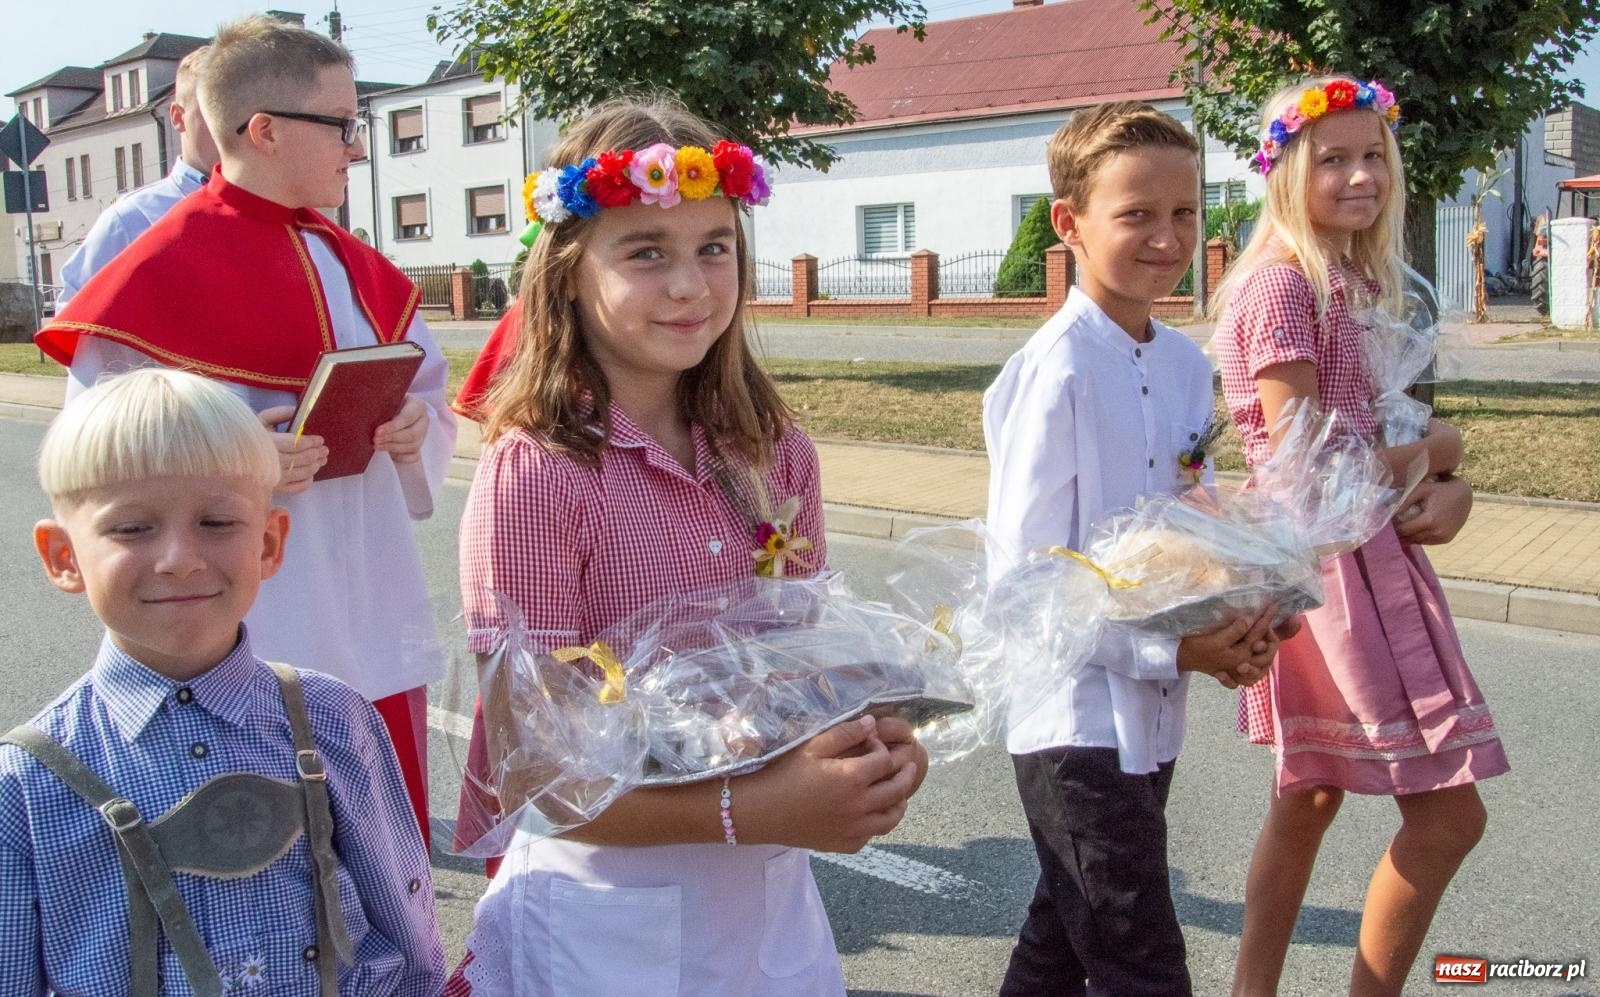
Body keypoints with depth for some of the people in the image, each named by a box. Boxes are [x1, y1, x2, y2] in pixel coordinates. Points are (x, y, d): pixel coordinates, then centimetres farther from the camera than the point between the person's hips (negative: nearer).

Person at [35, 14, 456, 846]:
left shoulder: (350, 265, 11)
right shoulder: (163, 270, -11)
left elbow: (428, 390, 18)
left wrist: (417, 428, -3)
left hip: (379, 630, 7)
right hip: (262, 653, -6)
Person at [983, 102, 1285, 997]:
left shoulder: (1185, 363, 5)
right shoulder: (1057, 370, -17)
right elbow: (1023, 571, -18)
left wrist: (1235, 624, -5)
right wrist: (1171, 650, -19)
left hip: (1153, 716, 7)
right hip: (1078, 718, -7)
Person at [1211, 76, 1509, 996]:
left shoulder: (1359, 282, 13)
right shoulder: (1281, 286, -15)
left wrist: (1451, 493, -7)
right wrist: (1434, 455, -5)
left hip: (1369, 553, 9)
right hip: (1324, 562, -9)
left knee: (1310, 798, 17)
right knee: (1449, 813, -2)